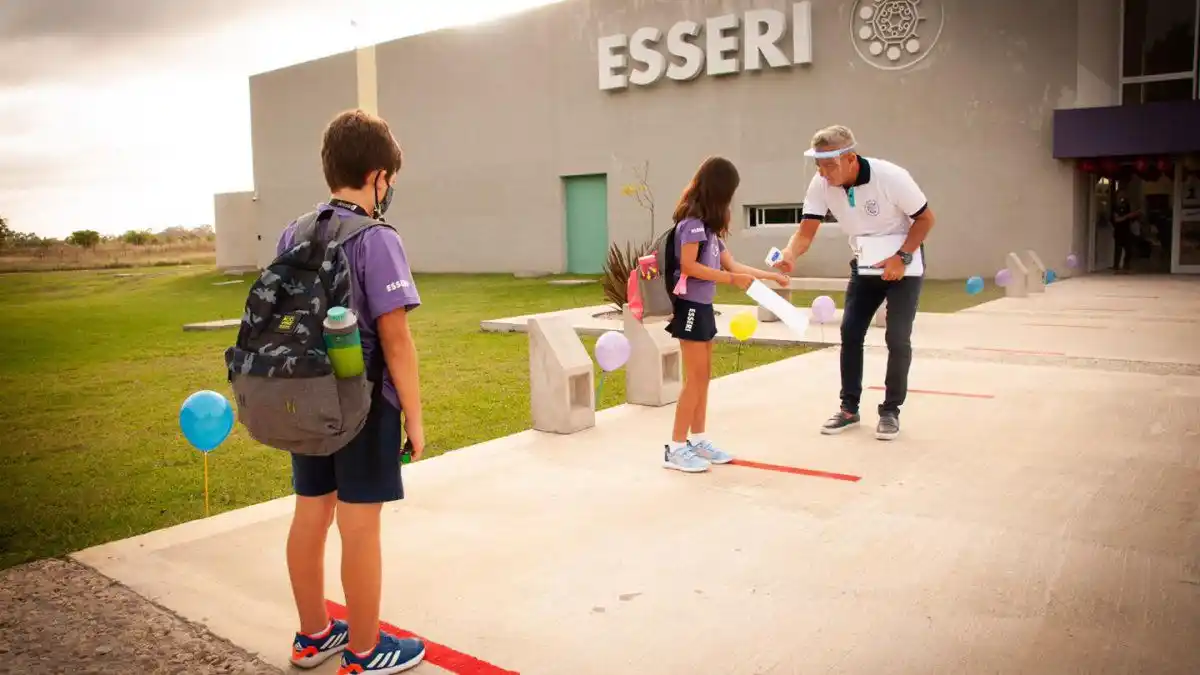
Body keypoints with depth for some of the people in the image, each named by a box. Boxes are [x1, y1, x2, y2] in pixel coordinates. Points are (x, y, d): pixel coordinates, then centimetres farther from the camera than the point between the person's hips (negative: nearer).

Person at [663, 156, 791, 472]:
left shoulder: (709, 224, 15)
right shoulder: (693, 220, -14)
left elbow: (730, 263, 16)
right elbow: (688, 266, -21)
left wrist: (770, 275, 17)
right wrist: (731, 279, -20)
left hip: (703, 306, 10)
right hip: (691, 305, -10)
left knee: (704, 376, 12)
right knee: (695, 378, -7)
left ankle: (698, 440, 21)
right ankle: (676, 448, -2)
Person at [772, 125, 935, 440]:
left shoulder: (891, 177, -27)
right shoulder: (821, 185, -16)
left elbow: (925, 218, -15)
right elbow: (807, 230, -18)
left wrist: (902, 257, -25)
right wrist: (789, 255, -39)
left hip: (902, 265, -4)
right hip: (865, 266, 4)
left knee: (897, 339, -8)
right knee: (850, 333, -1)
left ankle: (890, 411, 8)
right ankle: (849, 408, 13)